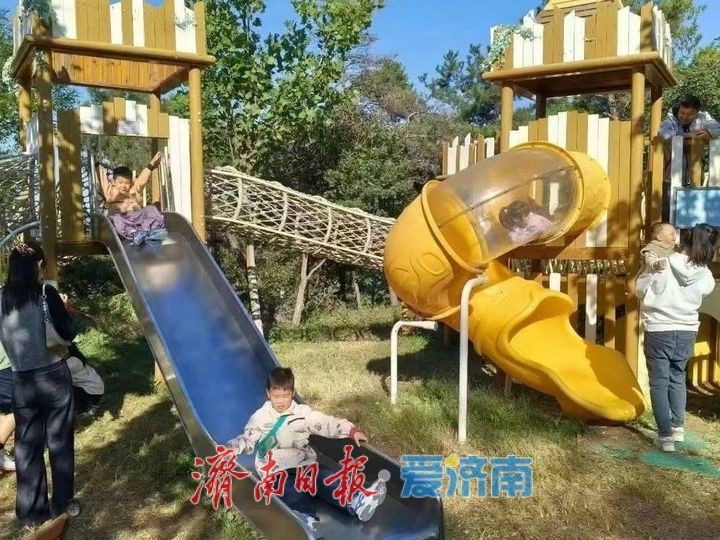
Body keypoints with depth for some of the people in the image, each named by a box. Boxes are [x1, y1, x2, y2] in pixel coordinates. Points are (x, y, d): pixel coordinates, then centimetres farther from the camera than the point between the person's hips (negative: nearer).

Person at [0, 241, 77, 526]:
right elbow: (68, 333, -7)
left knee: (26, 445, 13)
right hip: (53, 377, -3)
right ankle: (61, 506, 20)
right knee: (59, 441, 10)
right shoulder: (46, 293, -12)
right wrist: (62, 311, 9)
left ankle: (31, 512, 21)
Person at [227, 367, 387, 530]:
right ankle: (305, 517, -61)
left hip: (305, 464, 2)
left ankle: (355, 502, -48)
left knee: (328, 476, -26)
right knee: (292, 489, -35)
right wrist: (229, 448, -15)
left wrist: (352, 431, -7)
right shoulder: (259, 417, 9)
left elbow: (328, 423, 6)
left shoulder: (304, 412, 12)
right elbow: (246, 440, 6)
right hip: (276, 470, -2)